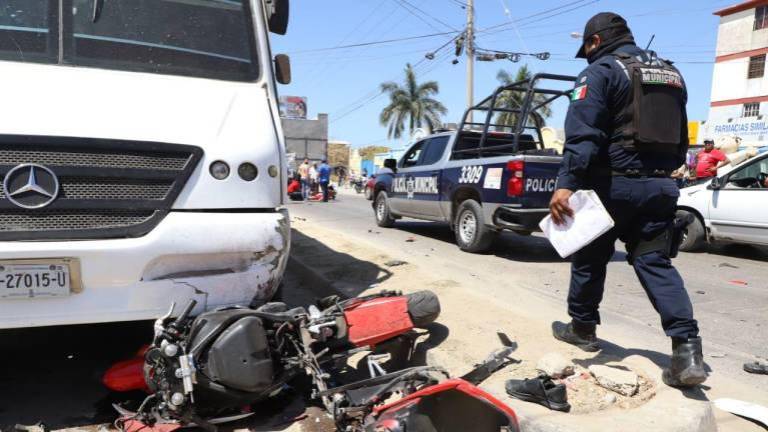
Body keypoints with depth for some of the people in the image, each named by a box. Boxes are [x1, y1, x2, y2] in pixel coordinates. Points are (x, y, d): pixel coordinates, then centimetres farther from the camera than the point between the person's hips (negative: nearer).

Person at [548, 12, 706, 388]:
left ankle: (582, 328, 25)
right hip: (660, 185, 6)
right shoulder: (671, 73, 19)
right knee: (655, 262, 6)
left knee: (590, 258, 11)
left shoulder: (601, 71, -5)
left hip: (614, 183, -6)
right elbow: (680, 139, 26)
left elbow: (582, 133, -20)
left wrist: (566, 183, -25)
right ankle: (687, 347, -7)